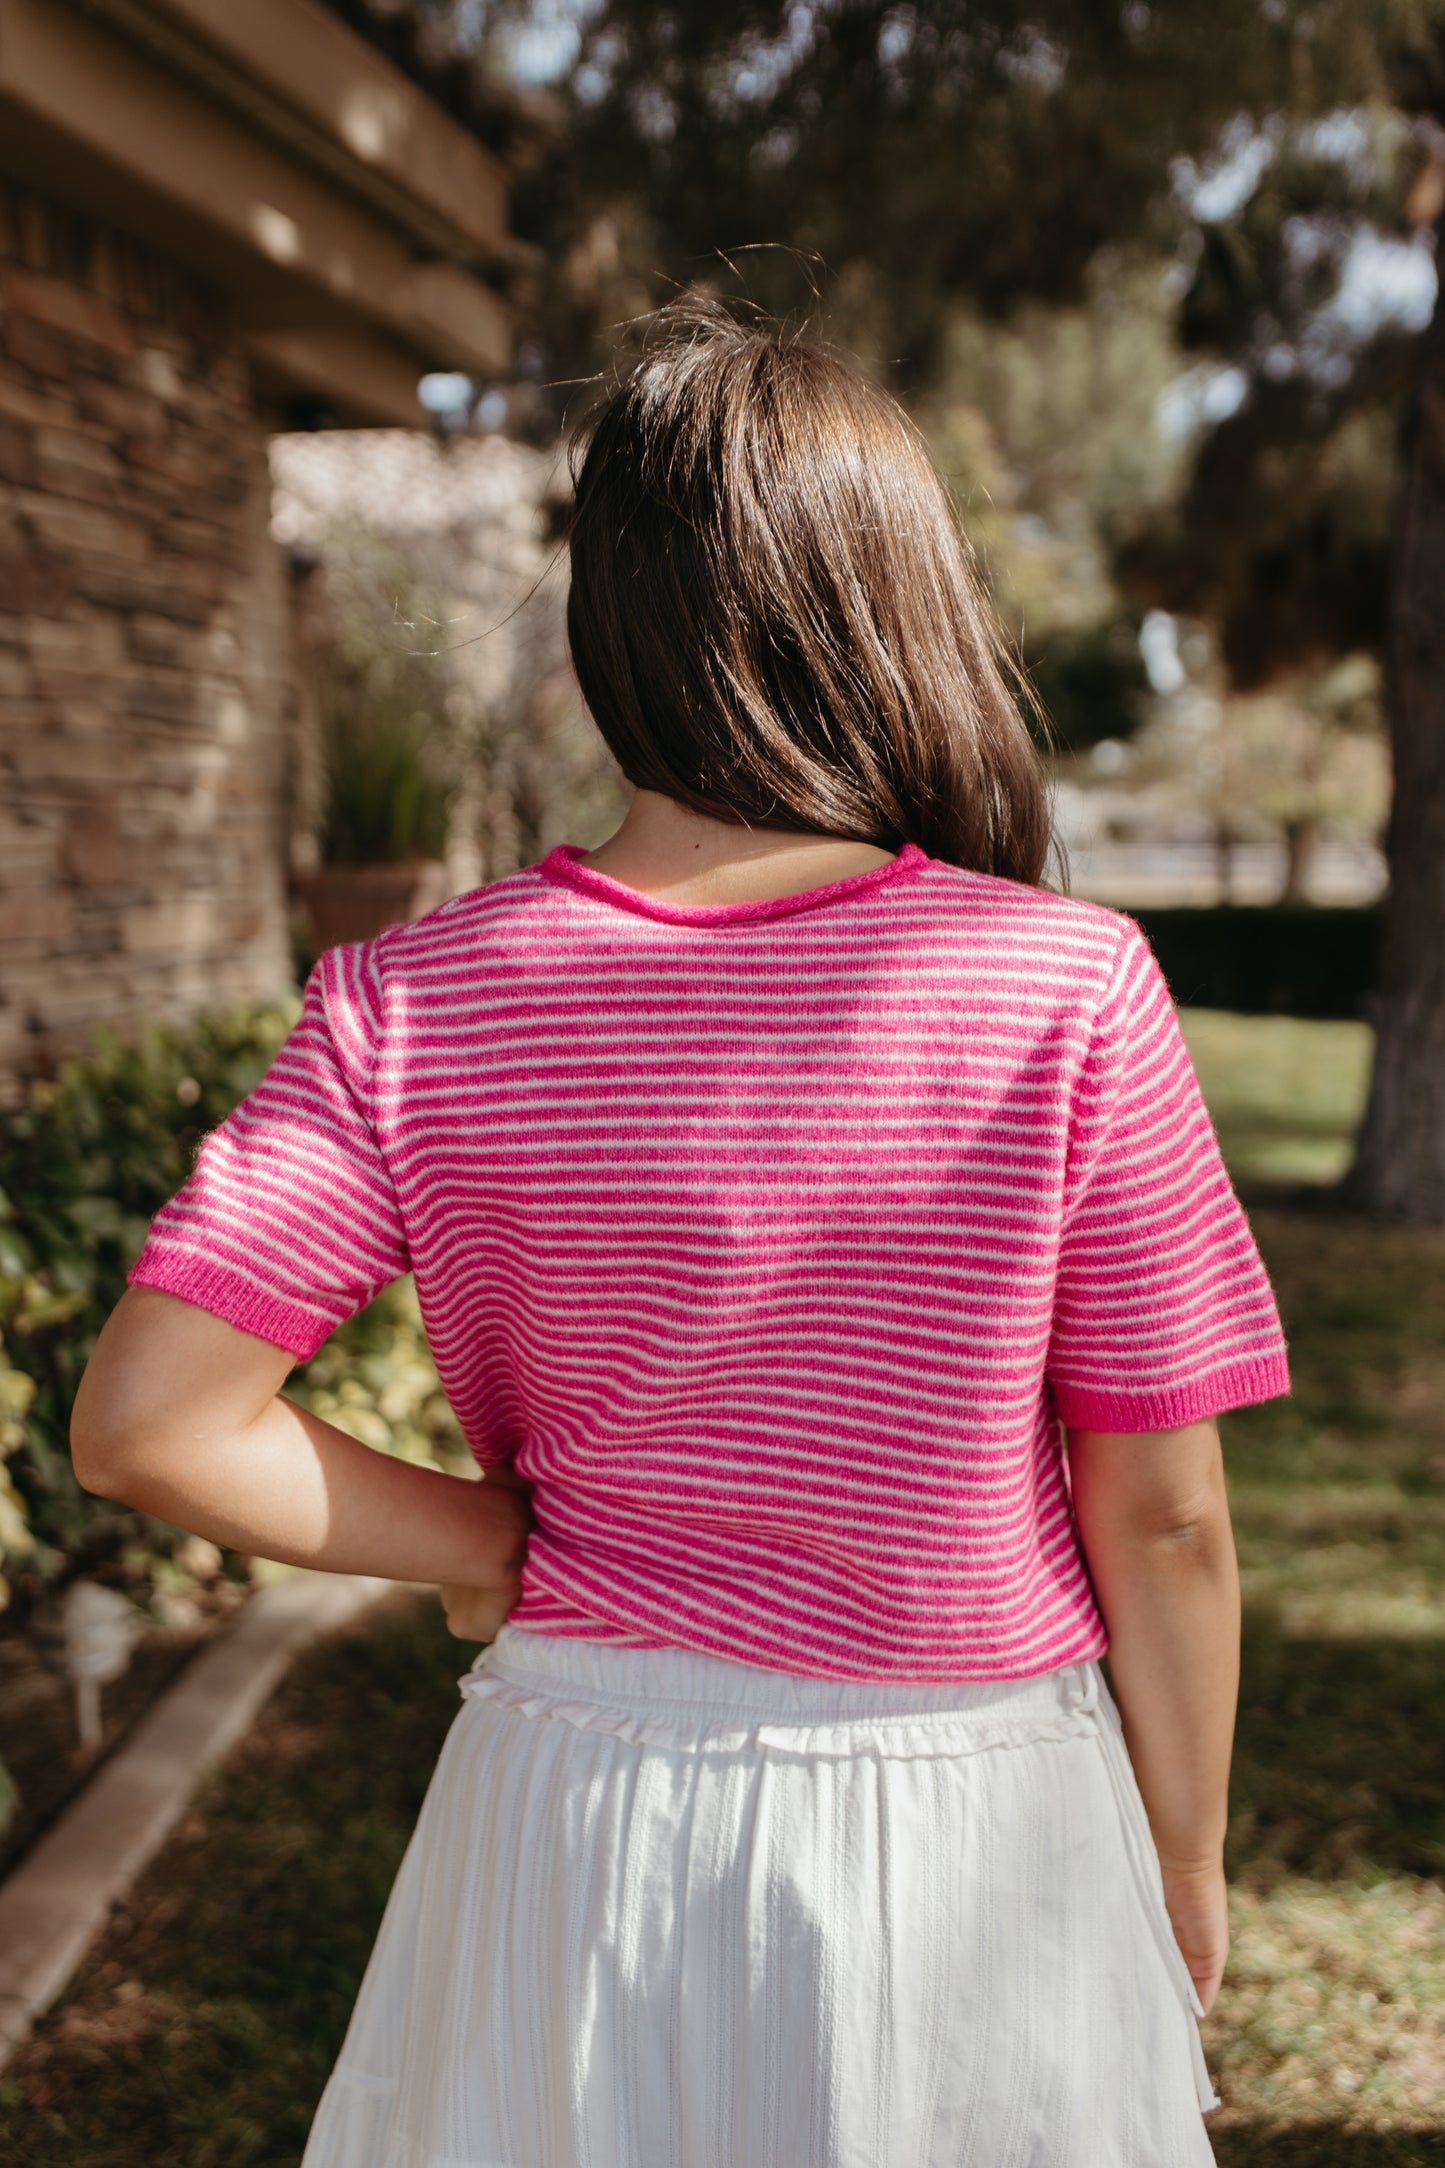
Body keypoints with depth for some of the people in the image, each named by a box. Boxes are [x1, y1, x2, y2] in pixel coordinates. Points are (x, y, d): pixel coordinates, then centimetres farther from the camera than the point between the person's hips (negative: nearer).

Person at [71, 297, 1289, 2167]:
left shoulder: (415, 1009, -13)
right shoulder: (1071, 996, -17)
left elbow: (149, 1423, -15)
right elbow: (1164, 1522, -11)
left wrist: (488, 1544, -2)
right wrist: (1187, 1864, 4)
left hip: (584, 1813, 1)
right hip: (973, 1836, -1)